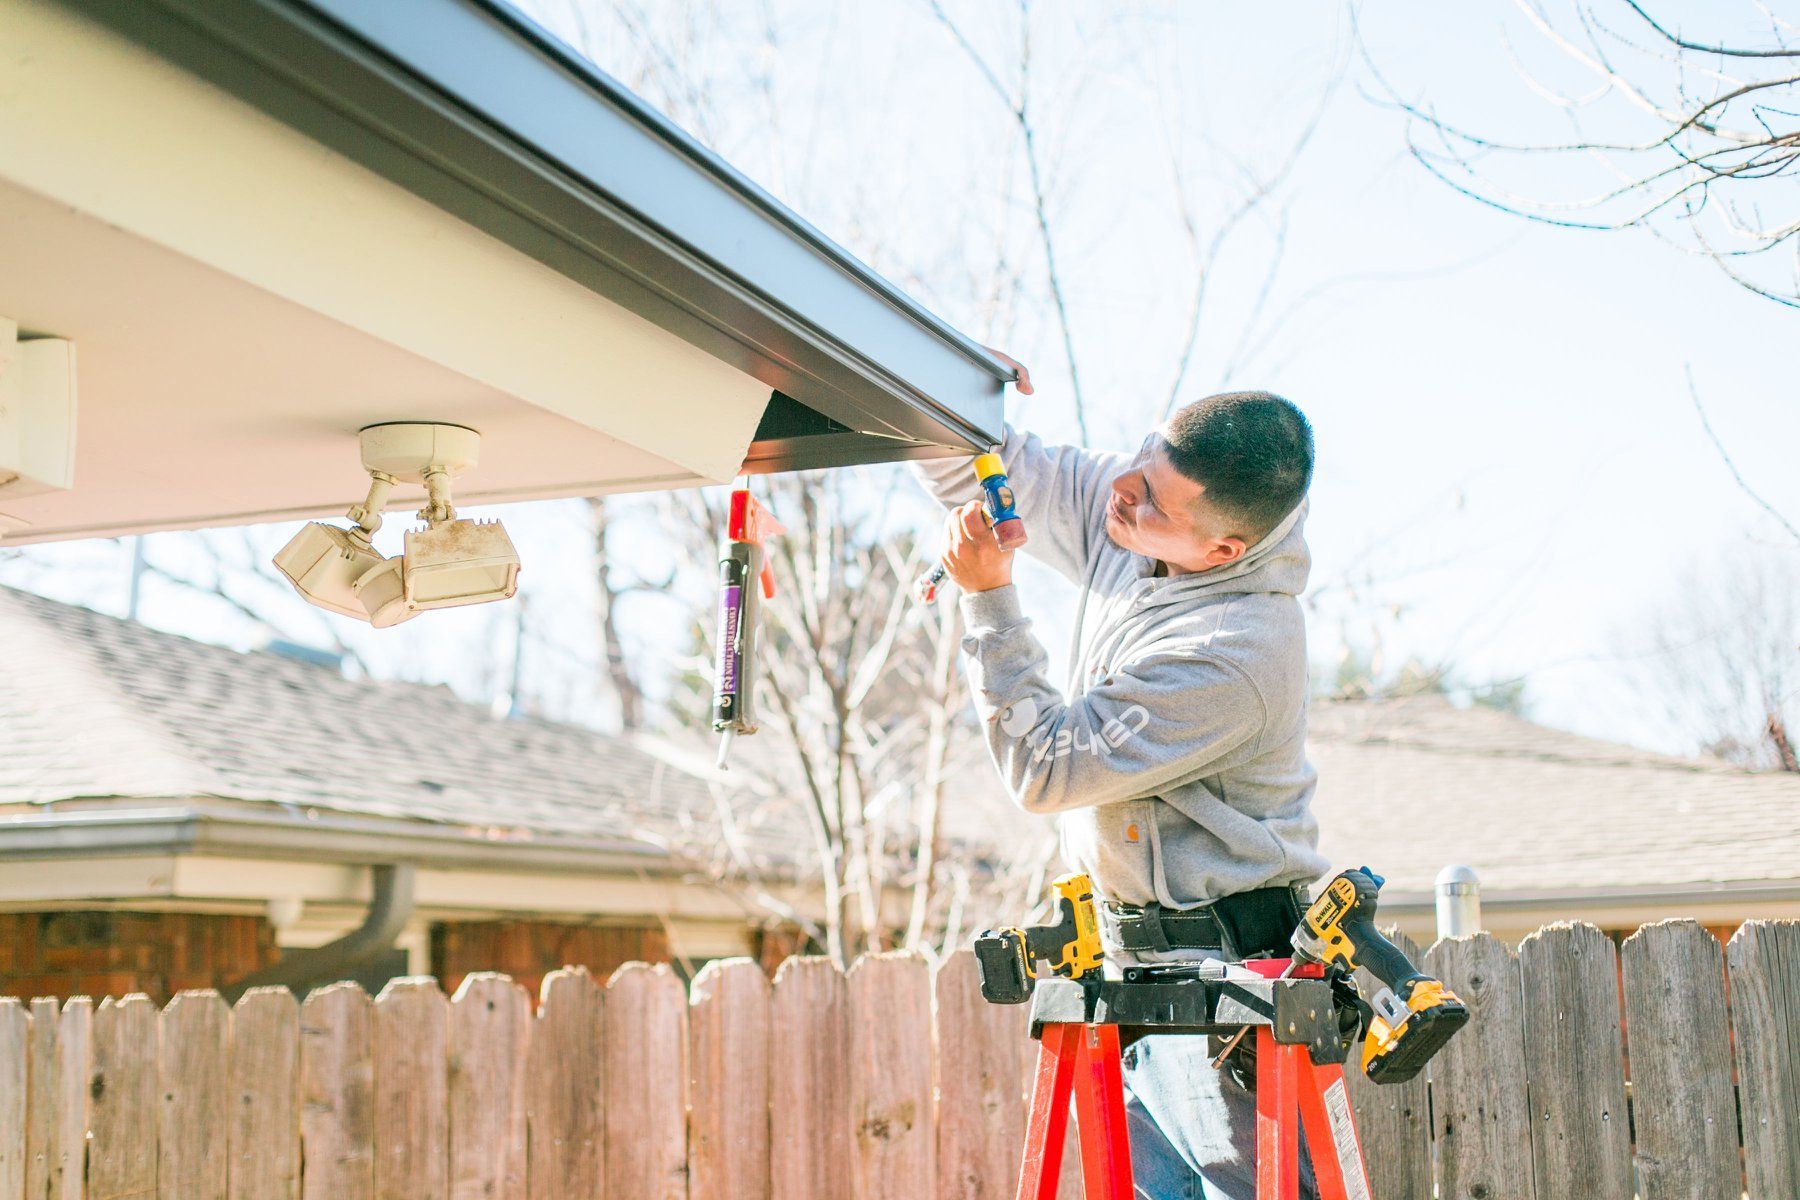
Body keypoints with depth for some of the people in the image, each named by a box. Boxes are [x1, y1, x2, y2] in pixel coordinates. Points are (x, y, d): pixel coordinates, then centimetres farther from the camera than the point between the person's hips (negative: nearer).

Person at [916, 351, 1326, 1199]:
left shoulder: (1236, 656, -29)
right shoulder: (1130, 517, -4)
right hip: (1140, 966, 9)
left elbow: (1043, 768, -21)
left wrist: (987, 600, -21)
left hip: (1222, 966, -9)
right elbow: (989, 475, 10)